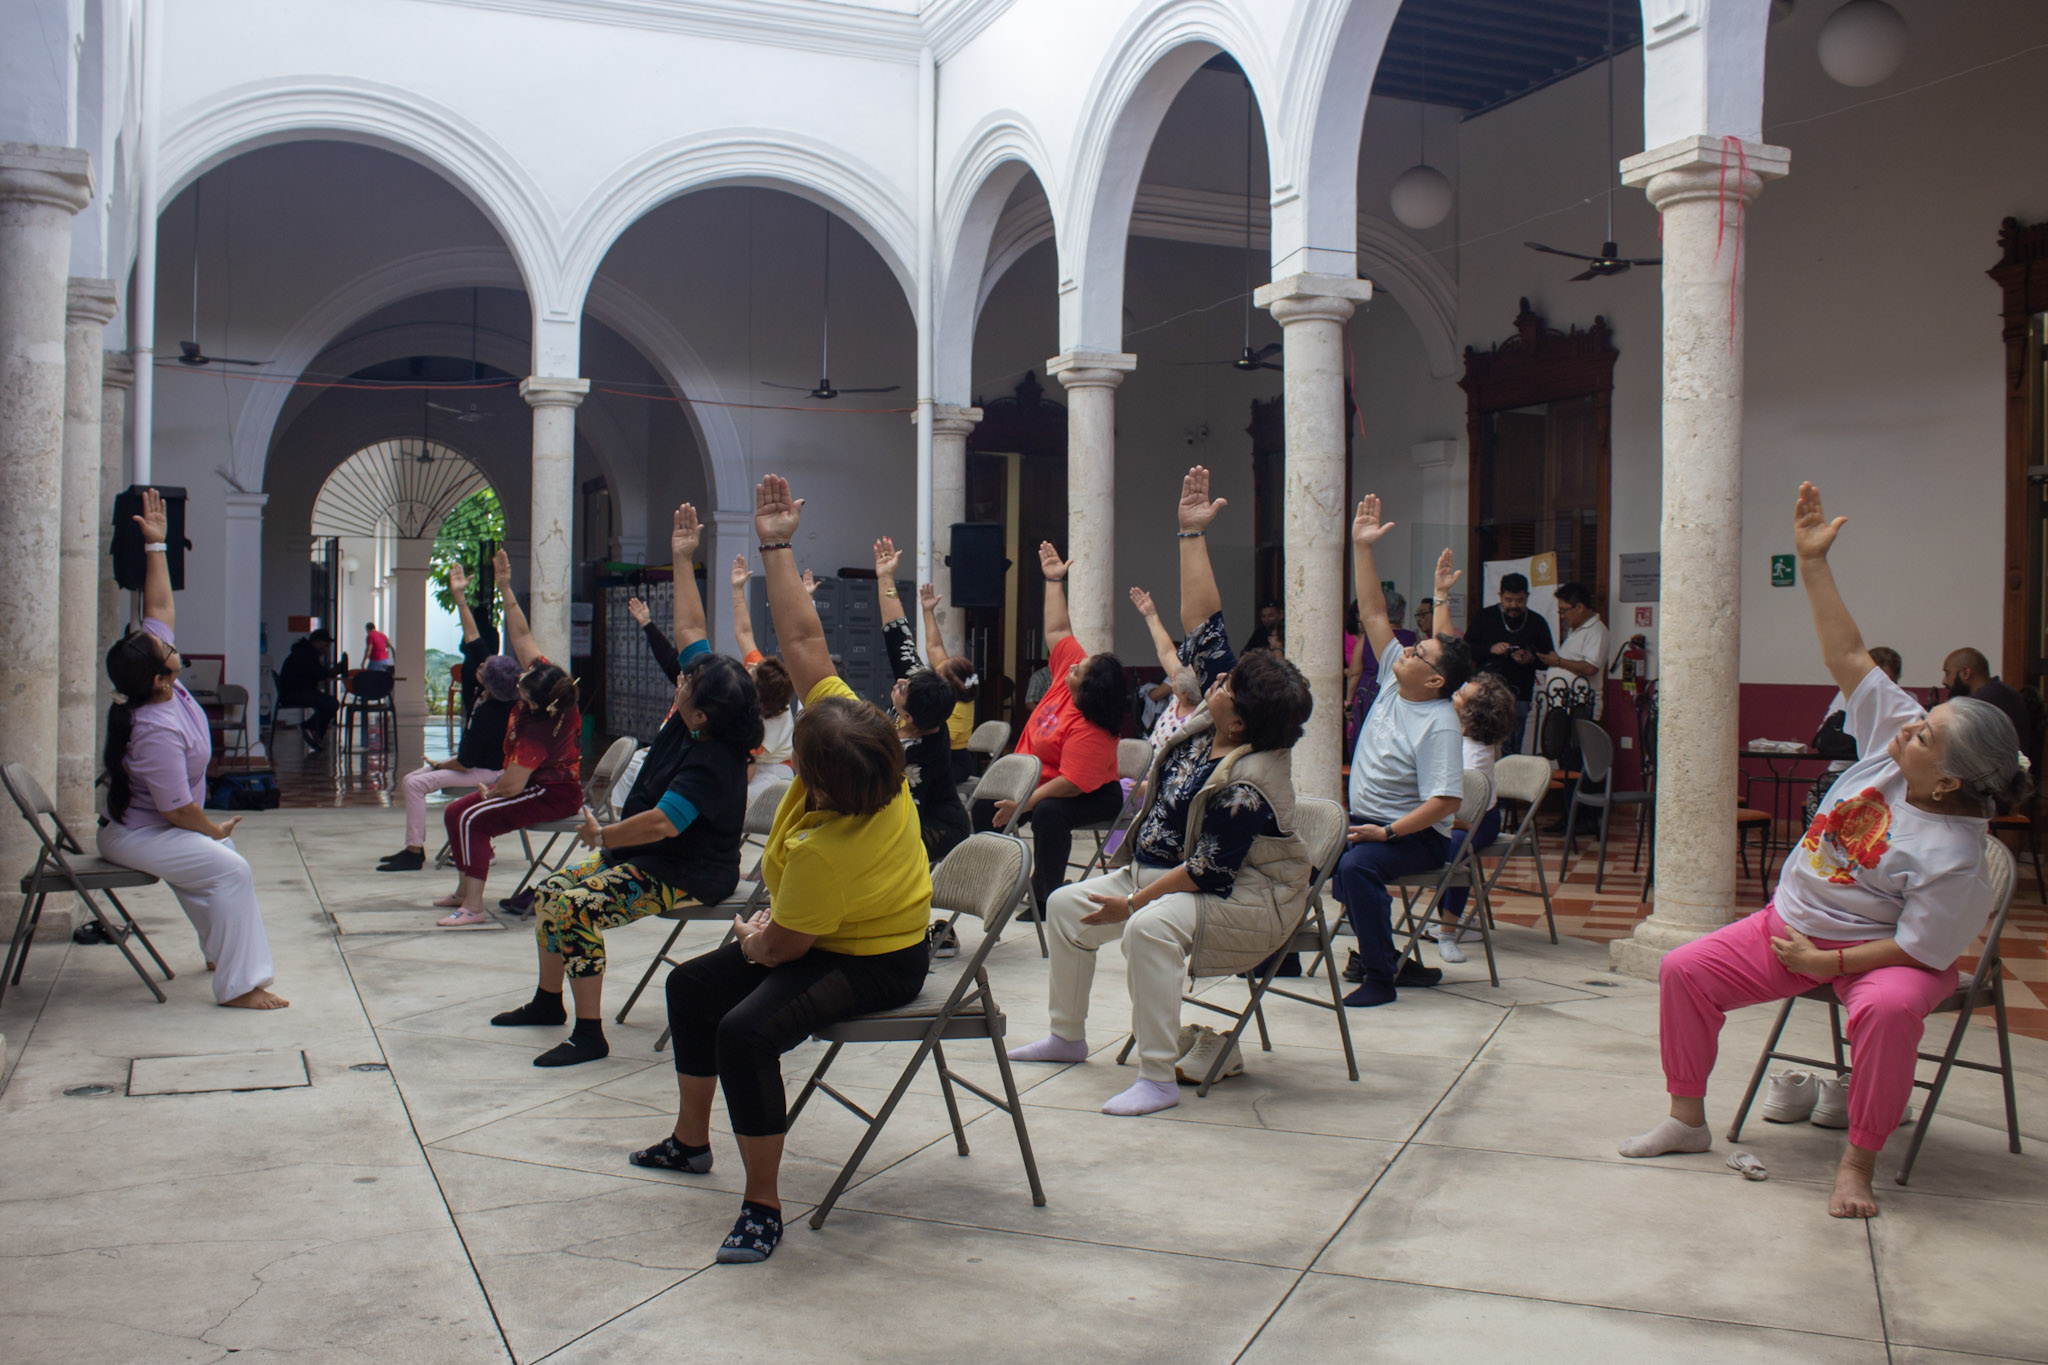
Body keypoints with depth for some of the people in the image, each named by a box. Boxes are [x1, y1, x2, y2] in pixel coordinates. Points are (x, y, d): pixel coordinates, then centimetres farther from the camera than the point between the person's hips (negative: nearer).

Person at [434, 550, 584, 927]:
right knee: (456, 811, 11)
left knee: (468, 816, -24)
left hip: (552, 796, -10)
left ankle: (473, 907, -23)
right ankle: (464, 891, 25)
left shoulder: (538, 731, -32)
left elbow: (512, 784, -29)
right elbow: (521, 635, -5)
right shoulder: (547, 679, -11)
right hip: (548, 783, 10)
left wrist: (488, 792, -8)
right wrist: (505, 589, -10)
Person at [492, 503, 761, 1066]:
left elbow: (662, 824, -34)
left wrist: (601, 835, -17)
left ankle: (589, 1034, -17)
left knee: (573, 910, -26)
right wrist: (683, 561, 3)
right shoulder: (698, 718, -4)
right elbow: (691, 632, 3)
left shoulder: (711, 761, -30)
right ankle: (548, 1001, 28)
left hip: (685, 876, -10)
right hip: (641, 853, 11)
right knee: (550, 890, 12)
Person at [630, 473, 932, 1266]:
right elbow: (802, 642, -15)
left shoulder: (823, 848, -38)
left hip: (872, 964, -10)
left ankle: (762, 1207, -19)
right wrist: (776, 549, -16)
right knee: (692, 985, 17)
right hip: (841, 931, 10)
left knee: (746, 1031, -32)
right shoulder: (863, 746, -19)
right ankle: (691, 1140, 34)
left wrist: (751, 940, 1)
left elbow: (782, 945, -22)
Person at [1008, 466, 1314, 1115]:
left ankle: (1158, 1078, -29)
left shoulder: (1247, 783, -28)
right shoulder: (1212, 721, -5)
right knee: (1067, 904, 7)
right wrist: (1192, 534, -3)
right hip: (1159, 871, 10)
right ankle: (1068, 1035, 21)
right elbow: (1203, 621, -3)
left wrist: (1133, 902, -23)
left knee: (1151, 928, -38)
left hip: (1243, 902, -10)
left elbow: (1208, 871, -28)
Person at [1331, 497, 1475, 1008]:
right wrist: (1361, 548, 1)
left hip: (1415, 835, -9)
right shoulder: (1394, 680, 3)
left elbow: (1444, 802, -25)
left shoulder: (1440, 726, -19)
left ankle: (1380, 975, -21)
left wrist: (1386, 833, -27)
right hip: (1363, 820, 9)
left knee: (1355, 866, -33)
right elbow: (1372, 613, 5)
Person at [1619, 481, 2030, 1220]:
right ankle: (1688, 1118, 12)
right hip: (1790, 923, 7)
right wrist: (1813, 564, -16)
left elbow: (1918, 949, -24)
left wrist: (1826, 962, -20)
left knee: (1888, 1008, -40)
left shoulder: (1953, 859, -29)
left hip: (1879, 953, -7)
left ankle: (1858, 1164, -22)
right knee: (1684, 970, -4)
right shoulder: (1896, 731, -14)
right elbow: (1848, 654, -12)